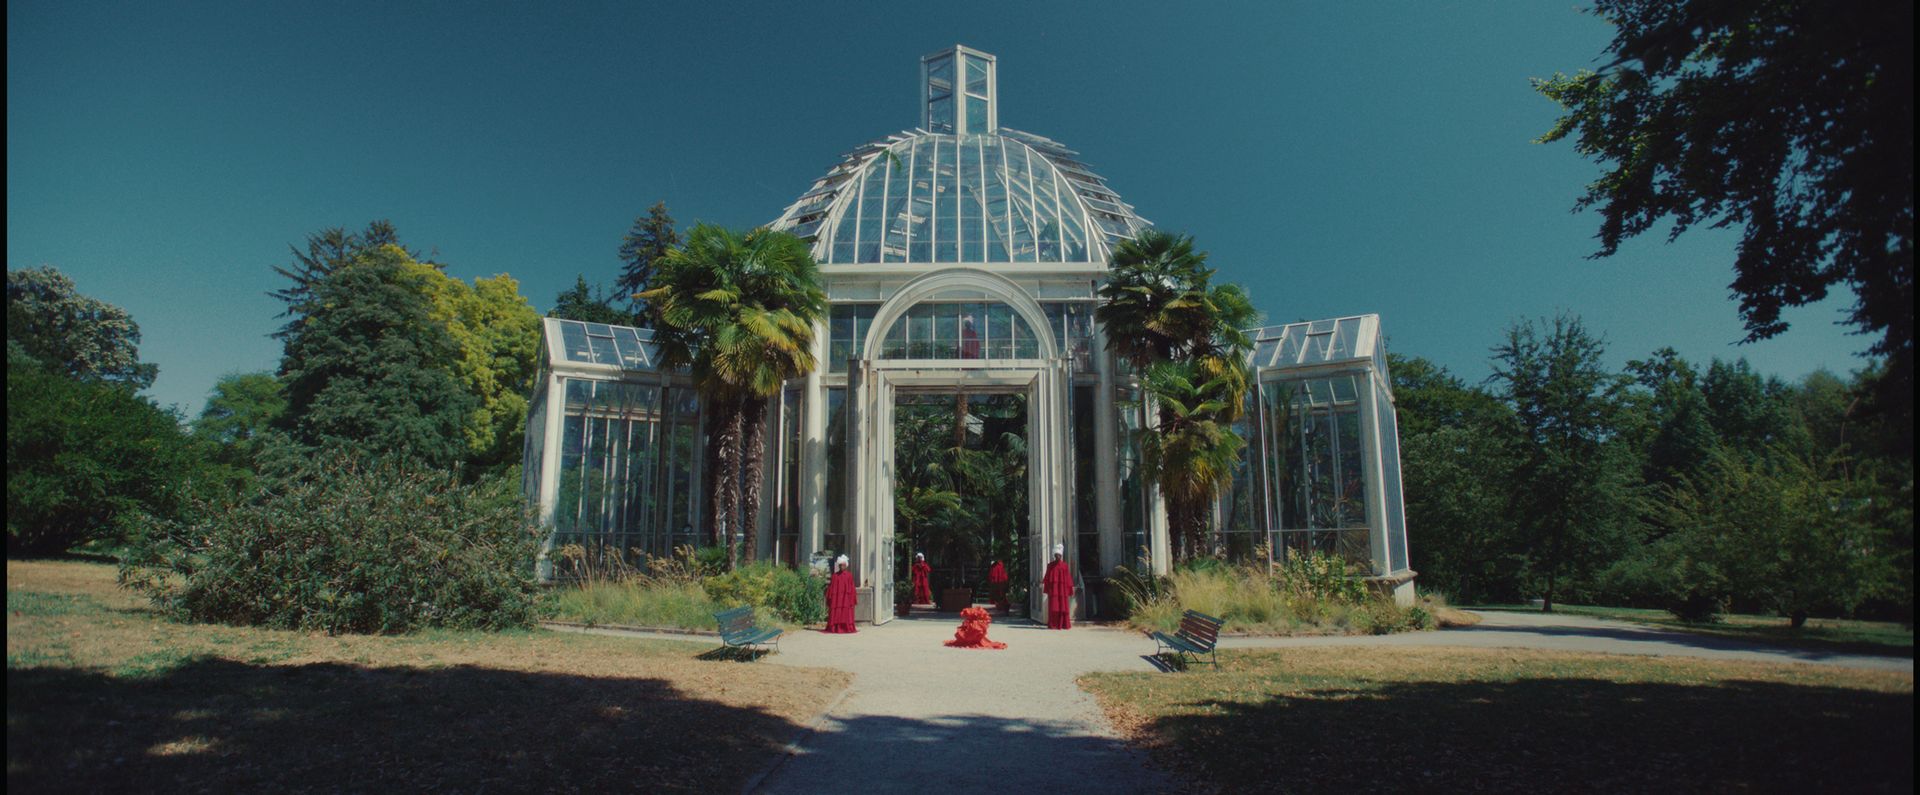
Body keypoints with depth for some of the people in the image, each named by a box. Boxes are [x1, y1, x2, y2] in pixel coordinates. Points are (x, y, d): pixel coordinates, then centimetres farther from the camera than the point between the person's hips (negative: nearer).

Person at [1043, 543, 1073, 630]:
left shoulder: (1064, 565, 7)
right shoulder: (1050, 565, 5)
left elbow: (1068, 577, 7)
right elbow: (1047, 577, 3)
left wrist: (1070, 588, 2)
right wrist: (1045, 587, -6)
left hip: (1063, 588, 1)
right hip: (1053, 588, -1)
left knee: (1063, 606, 0)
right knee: (1053, 606, -5)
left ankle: (1064, 624, 6)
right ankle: (1053, 625, -2)